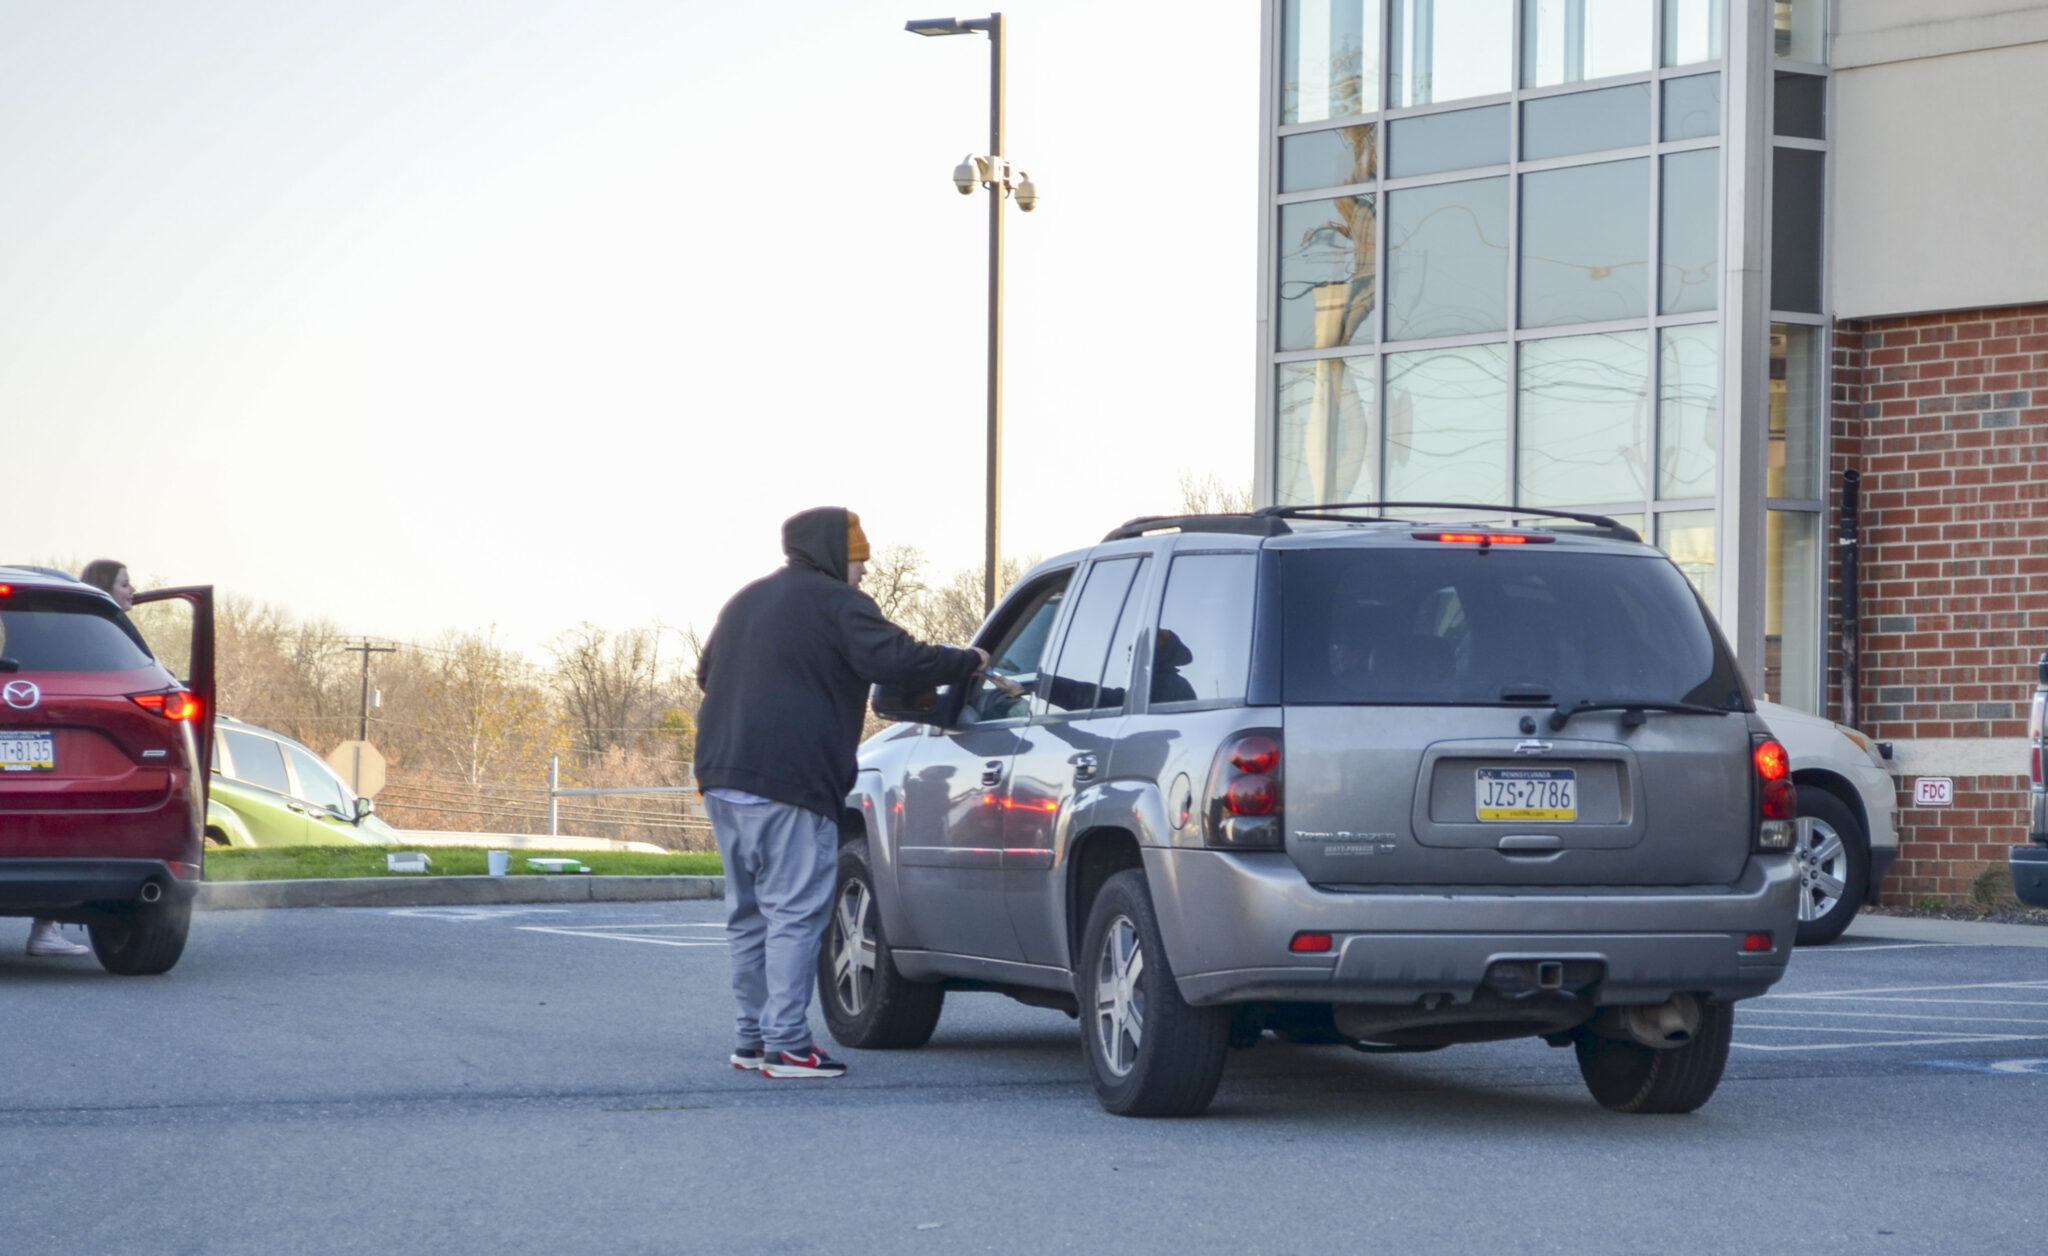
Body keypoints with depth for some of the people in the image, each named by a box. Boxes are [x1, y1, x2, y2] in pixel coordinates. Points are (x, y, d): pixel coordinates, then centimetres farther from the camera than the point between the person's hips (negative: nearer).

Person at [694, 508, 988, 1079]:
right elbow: (897, 659, -18)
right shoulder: (835, 604, -6)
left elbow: (706, 673, 32)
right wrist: (968, 663, -7)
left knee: (749, 913, 15)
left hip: (723, 777, 9)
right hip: (789, 783, -9)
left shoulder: (746, 602, 22)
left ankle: (753, 1035, 18)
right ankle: (785, 1043, -11)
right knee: (794, 911, -7)